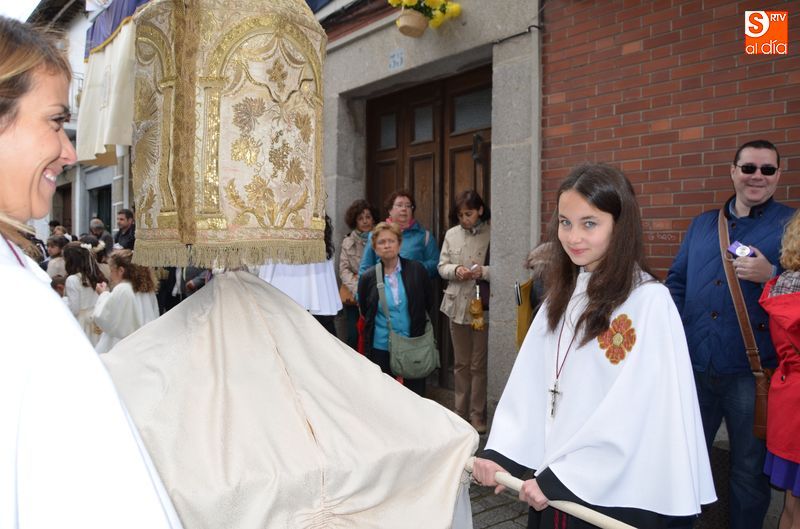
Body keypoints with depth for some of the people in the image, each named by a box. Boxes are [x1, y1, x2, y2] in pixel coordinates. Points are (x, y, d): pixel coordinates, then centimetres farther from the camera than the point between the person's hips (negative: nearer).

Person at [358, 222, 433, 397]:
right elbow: (364, 311, 10)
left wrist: (417, 324, 11)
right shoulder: (367, 277, -3)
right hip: (380, 348, 0)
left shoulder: (417, 270, -2)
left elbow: (428, 302, 8)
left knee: (416, 394, 9)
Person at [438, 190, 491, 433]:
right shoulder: (452, 234, 6)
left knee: (479, 364, 4)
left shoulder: (491, 234, -9)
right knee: (461, 363, 15)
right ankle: (461, 412, 28)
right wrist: (455, 270, -12)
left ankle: (477, 415, 18)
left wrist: (484, 272, -25)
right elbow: (441, 266, 8)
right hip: (457, 304, 4)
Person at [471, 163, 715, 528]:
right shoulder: (562, 295, 5)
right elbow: (528, 381, -1)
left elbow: (633, 412, -20)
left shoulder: (649, 301, -16)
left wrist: (562, 476, -18)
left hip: (615, 491, -5)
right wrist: (500, 451, -10)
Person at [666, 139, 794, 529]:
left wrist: (772, 275, -19)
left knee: (749, 471, 12)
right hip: (693, 366, 4)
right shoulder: (702, 224, 12)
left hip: (750, 371, -3)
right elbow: (677, 283, 13)